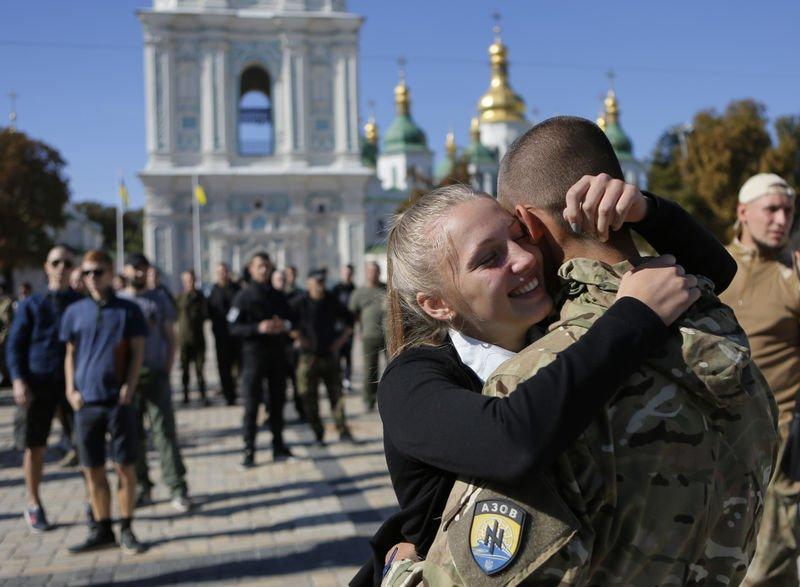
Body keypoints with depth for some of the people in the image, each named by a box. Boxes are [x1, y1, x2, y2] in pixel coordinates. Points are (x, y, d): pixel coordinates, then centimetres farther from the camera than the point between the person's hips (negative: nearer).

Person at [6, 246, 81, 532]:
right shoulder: (31, 305, 5)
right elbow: (15, 344, 3)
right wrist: (18, 380, -10)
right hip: (37, 384, 0)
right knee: (34, 447, 6)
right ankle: (34, 505, 23)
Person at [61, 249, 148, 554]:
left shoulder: (128, 310, 1)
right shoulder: (75, 312, 7)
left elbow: (137, 352, 1)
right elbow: (70, 354, 11)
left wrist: (129, 387, -10)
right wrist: (71, 390, 0)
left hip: (119, 400, -2)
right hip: (86, 402, 2)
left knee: (125, 468, 2)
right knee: (93, 470, 8)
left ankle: (126, 529, 14)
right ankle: (101, 529, 21)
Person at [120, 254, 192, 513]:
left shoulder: (159, 299, 8)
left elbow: (170, 338, 10)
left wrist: (167, 369, -1)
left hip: (155, 374, -1)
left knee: (165, 432, -4)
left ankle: (177, 489, -1)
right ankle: (141, 488, 15)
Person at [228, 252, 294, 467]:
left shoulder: (278, 296, 13)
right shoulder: (244, 296, -3)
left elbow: (290, 319, 20)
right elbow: (234, 327, -9)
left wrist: (284, 325, -4)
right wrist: (258, 328, -22)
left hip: (277, 354, 5)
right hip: (254, 354, -5)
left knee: (278, 401, 10)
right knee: (252, 404, -4)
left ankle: (278, 446, 20)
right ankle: (249, 450, 2)